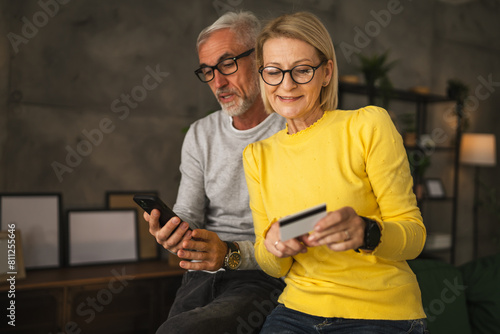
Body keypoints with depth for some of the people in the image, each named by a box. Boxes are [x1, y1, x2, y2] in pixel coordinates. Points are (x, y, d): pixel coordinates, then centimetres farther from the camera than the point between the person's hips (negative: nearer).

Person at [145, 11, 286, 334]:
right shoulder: (200, 135, 12)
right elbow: (188, 215, 8)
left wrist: (232, 254, -23)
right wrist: (172, 230, -16)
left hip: (266, 279, -4)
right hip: (203, 276, 5)